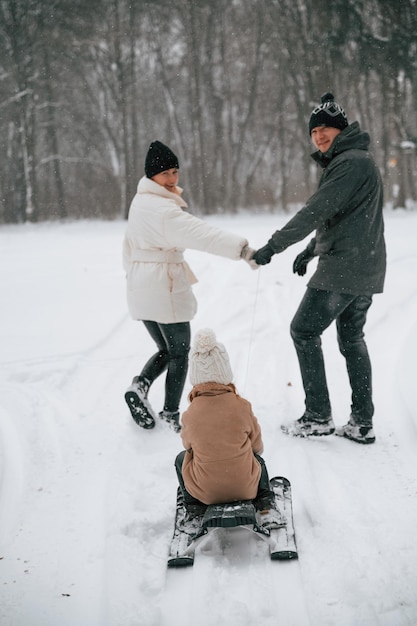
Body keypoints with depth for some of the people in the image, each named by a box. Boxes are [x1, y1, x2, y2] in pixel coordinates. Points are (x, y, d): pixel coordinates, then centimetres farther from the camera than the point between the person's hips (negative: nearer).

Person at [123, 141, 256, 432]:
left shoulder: (140, 202, 12)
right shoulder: (163, 209, -19)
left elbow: (130, 247, 22)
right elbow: (201, 233, -34)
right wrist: (241, 247, -42)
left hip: (141, 288, 9)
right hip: (165, 288, -9)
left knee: (166, 349, 18)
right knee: (180, 351, 6)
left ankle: (141, 385, -5)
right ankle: (171, 414, 10)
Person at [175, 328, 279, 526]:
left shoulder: (190, 415, -15)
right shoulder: (242, 406, -14)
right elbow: (257, 446, 0)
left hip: (205, 492, -1)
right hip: (246, 487, 1)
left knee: (181, 458, 28)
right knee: (257, 459, 32)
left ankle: (194, 510, 26)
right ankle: (265, 506, 23)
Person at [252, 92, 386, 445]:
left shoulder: (350, 162, -15)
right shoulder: (357, 160, 18)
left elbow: (317, 211, -22)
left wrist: (273, 247, -20)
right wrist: (311, 250, 26)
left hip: (344, 267, -10)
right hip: (366, 270, 10)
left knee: (304, 330, -2)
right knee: (352, 339, 13)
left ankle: (318, 417, 0)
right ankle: (362, 424, 14)